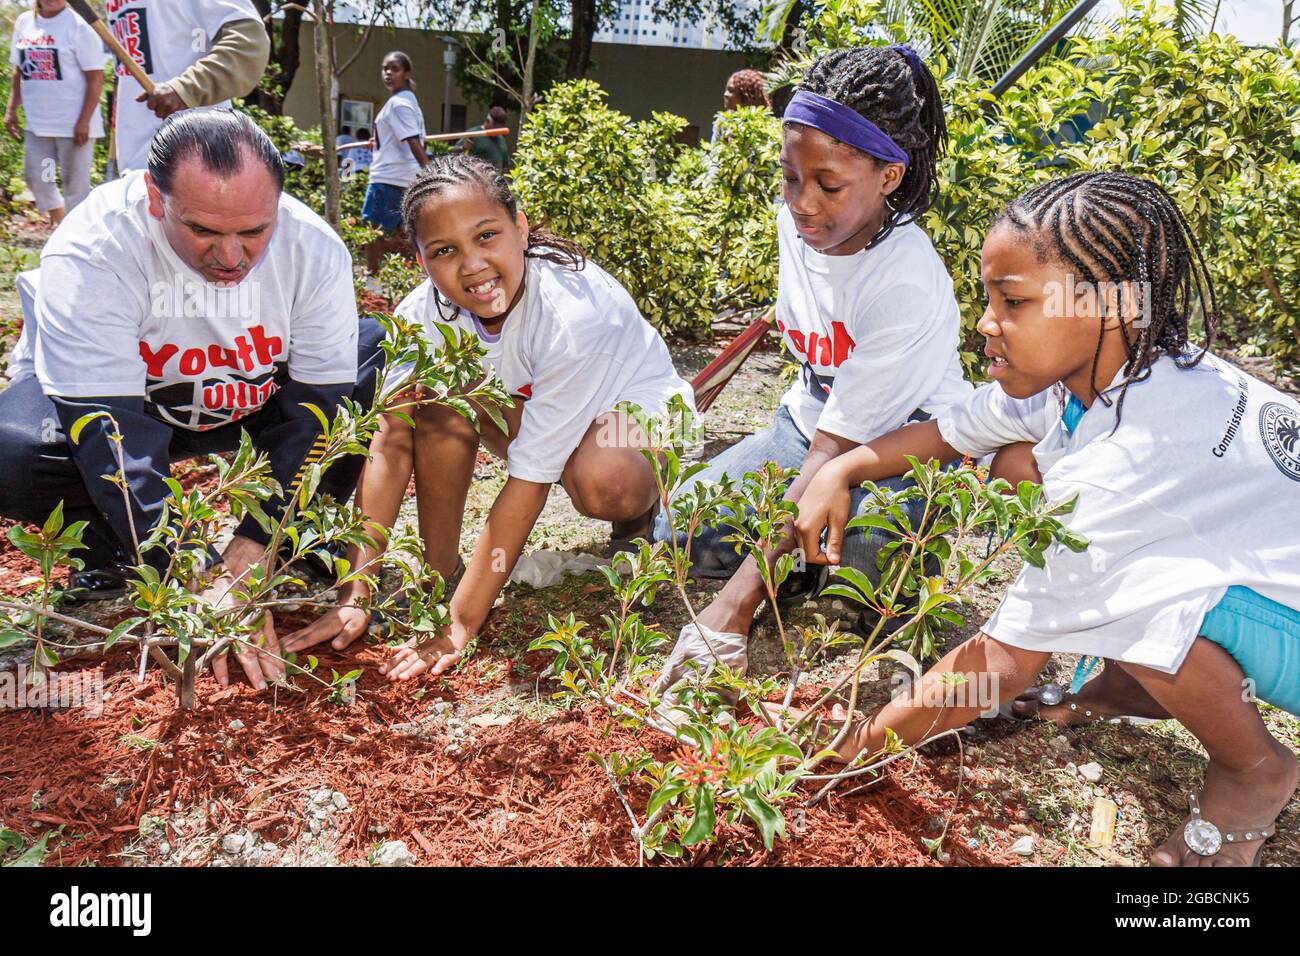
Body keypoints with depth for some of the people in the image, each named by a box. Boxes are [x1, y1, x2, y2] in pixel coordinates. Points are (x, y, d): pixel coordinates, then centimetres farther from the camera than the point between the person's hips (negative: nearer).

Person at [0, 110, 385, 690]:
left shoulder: (314, 248, -24)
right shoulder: (88, 255, -32)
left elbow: (317, 405, -22)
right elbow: (111, 434, -37)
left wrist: (249, 551, -31)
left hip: (252, 399, 3)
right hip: (97, 397, -2)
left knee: (385, 362, -17)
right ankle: (111, 556, -2)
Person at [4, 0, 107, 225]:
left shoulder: (78, 26, -8)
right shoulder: (24, 22, 11)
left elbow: (96, 78, -11)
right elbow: (19, 71, 19)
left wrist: (84, 121, -16)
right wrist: (11, 109, 12)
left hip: (74, 124, -6)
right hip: (36, 123, 6)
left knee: (75, 182, 0)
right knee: (34, 176, 9)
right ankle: (57, 217, 30)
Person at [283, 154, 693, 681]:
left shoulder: (571, 312, -37)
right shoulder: (423, 313, -21)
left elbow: (529, 479, -37)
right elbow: (389, 445, -24)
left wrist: (461, 623, -37)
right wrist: (354, 599, -31)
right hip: (532, 406, 5)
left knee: (602, 483, -39)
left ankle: (640, 515, -1)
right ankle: (436, 571, -10)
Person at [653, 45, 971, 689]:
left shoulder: (907, 285, -30)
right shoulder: (797, 223, -9)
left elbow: (836, 451, -33)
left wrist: (737, 602, -36)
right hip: (811, 424, 6)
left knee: (869, 545, -39)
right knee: (678, 530, -14)